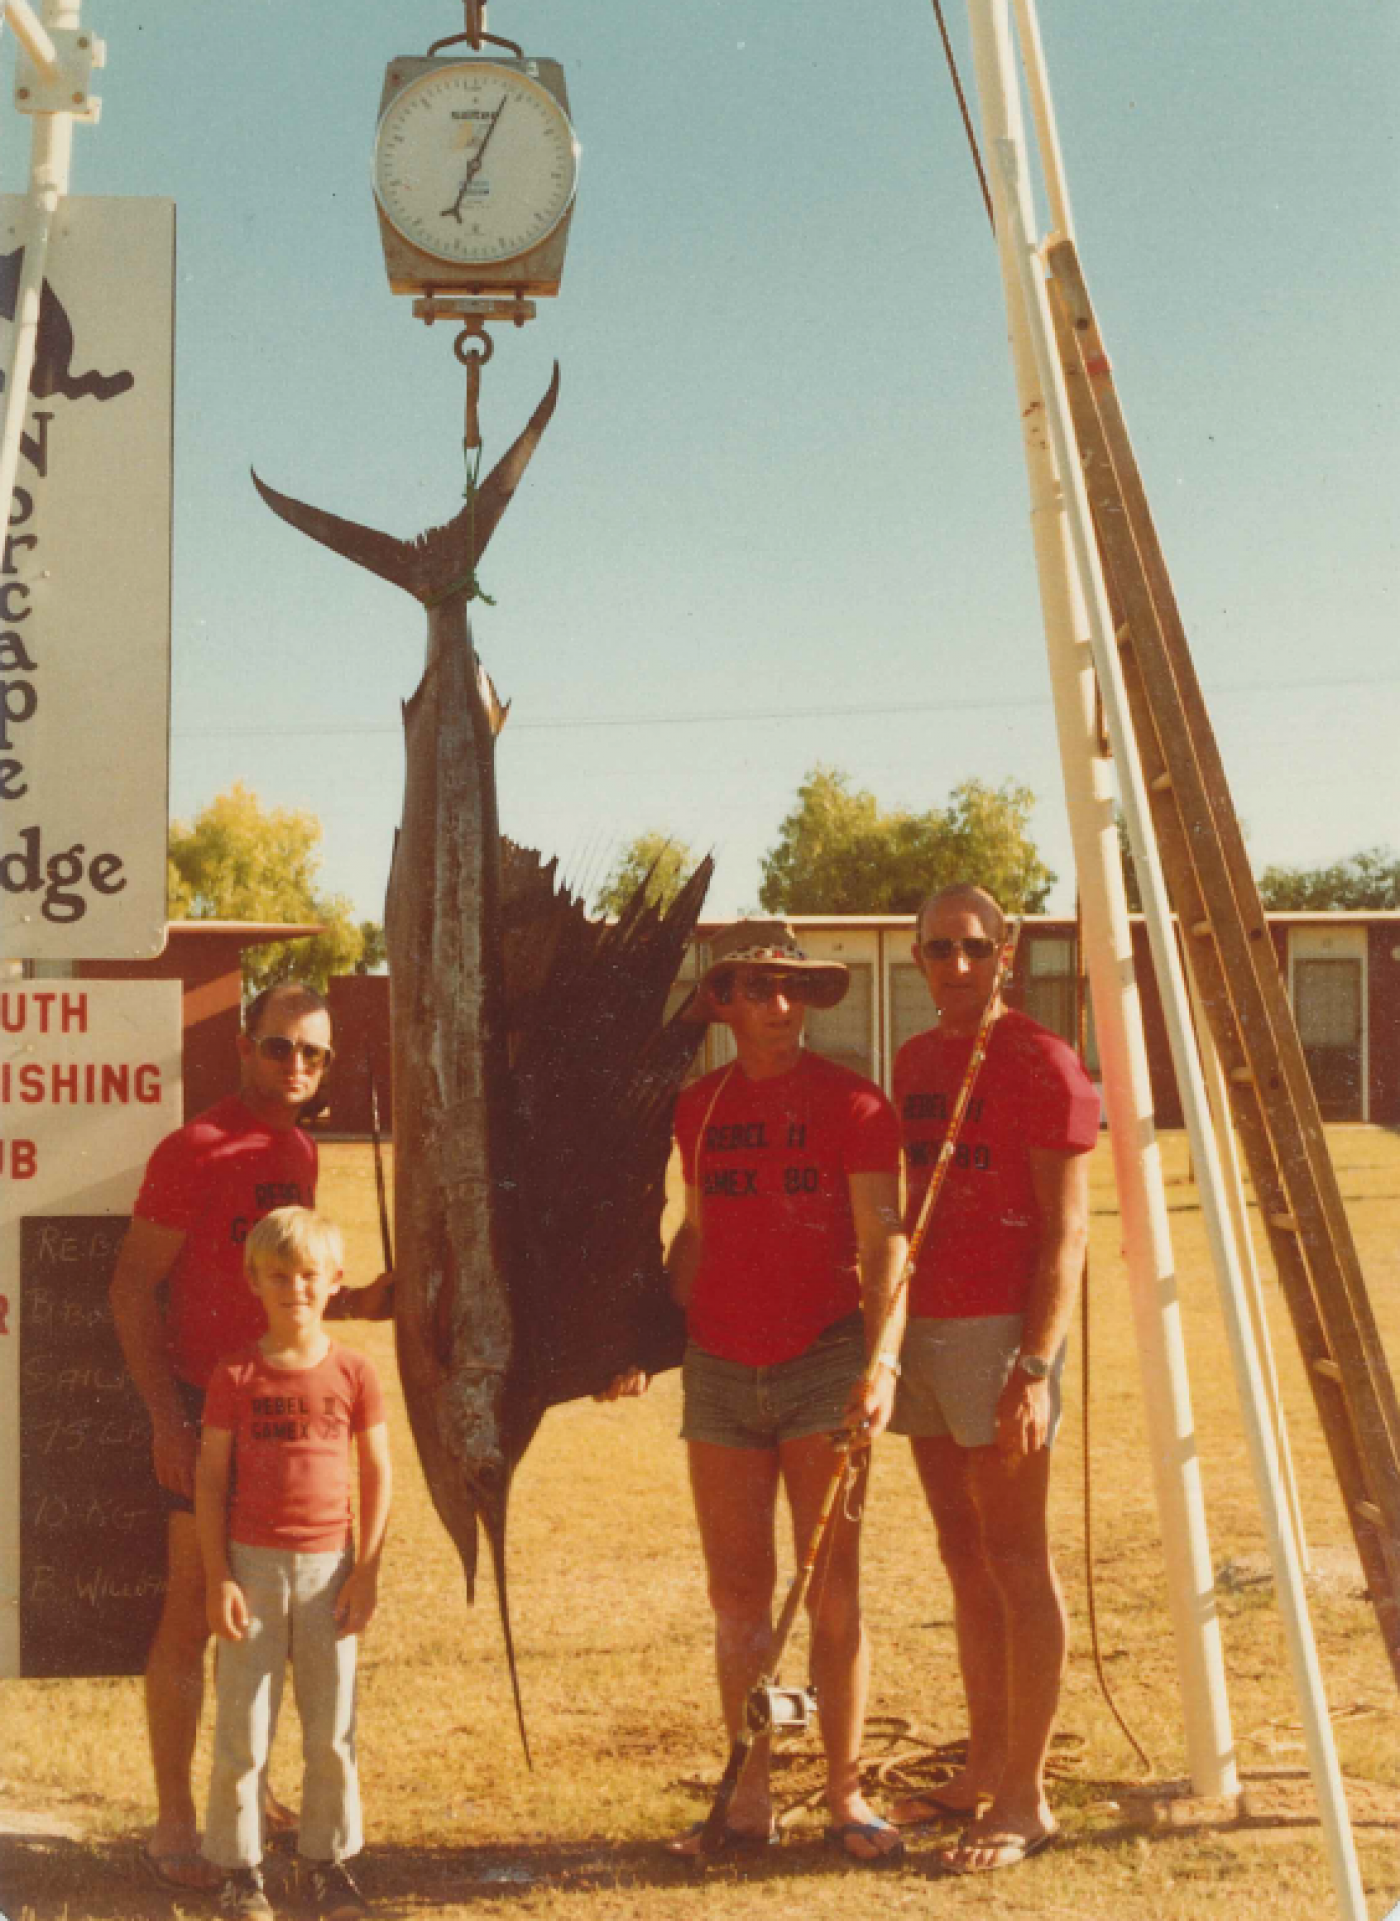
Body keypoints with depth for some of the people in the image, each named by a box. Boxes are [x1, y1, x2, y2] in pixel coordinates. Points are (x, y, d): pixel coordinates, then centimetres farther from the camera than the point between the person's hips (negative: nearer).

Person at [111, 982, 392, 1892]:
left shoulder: (300, 1153, 11)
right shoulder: (196, 1150, -13)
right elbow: (133, 1286, -14)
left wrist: (352, 1302, 6)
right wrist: (169, 1418, -18)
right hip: (207, 1408, -7)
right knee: (192, 1616, -3)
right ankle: (174, 1825, 5)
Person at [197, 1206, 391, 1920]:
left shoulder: (353, 1372, 0)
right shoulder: (236, 1377, -3)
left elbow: (377, 1474, 4)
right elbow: (209, 1478, -1)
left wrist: (367, 1570, -1)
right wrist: (218, 1577, -6)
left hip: (328, 1565, 1)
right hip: (252, 1563, -1)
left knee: (332, 1726, 7)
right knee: (242, 1724, 3)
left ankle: (325, 1858, 21)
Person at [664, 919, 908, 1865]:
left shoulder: (852, 1103, -5)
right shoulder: (699, 1107, 9)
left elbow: (882, 1243, -11)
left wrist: (882, 1361, -23)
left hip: (823, 1362, -4)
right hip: (720, 1368, 4)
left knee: (833, 1589, 0)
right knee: (738, 1591, 7)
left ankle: (846, 1794, 10)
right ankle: (749, 1798, 16)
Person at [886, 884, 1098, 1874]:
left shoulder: (1041, 1063, -8)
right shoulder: (915, 1061, 15)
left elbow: (1066, 1229, -11)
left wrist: (1034, 1366, -18)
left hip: (1000, 1328, -7)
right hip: (922, 1325, 7)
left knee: (1016, 1559, -3)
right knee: (964, 1557, 11)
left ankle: (1026, 1800, 3)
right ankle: (985, 1771, 20)